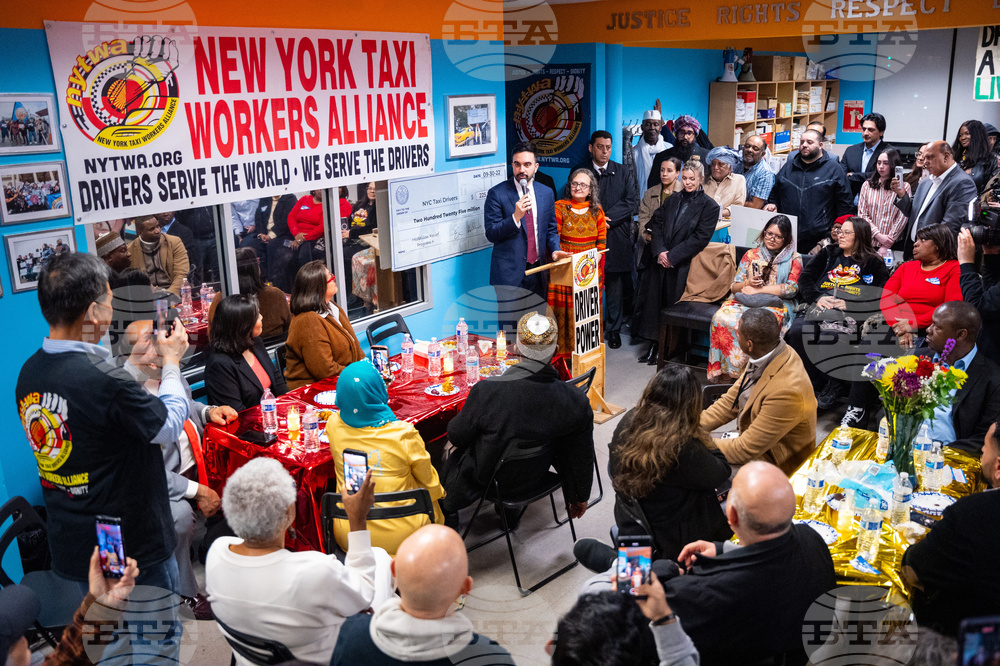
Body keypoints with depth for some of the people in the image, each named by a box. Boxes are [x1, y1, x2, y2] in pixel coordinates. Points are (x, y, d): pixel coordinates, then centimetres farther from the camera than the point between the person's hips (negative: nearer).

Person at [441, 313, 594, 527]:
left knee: (453, 447, 29)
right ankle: (512, 512, 48)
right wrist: (580, 497, 10)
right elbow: (582, 457, -10)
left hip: (484, 478, -3)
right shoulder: (577, 401, -26)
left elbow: (457, 435, -16)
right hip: (532, 480, 3)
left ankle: (447, 515, 50)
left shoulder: (486, 391, -34)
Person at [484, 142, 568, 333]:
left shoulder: (546, 194, 10)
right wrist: (516, 216, -23)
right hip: (509, 272, -4)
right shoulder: (497, 193, -4)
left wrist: (554, 250, -2)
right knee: (509, 327, -3)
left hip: (538, 271, 4)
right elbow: (491, 234, -9)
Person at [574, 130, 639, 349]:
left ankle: (614, 329, 15)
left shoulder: (623, 173, 9)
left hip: (616, 238, 1)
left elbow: (632, 202, 0)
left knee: (615, 283, 4)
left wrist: (607, 217, -11)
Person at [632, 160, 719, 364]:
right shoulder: (673, 200, 13)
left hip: (684, 266, -5)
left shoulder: (709, 206, -3)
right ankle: (655, 345, 17)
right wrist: (659, 251, -9)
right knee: (653, 301, 6)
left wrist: (672, 256, -14)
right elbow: (656, 223, 7)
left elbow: (700, 238, -11)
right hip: (661, 261, 5)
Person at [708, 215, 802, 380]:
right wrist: (748, 283, -7)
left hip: (775, 304, -3)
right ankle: (725, 370, -27)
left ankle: (740, 369, -27)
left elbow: (792, 288, -4)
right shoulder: (751, 254, 19)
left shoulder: (794, 259, 11)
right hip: (743, 301, 3)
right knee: (722, 317, -31)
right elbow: (734, 286, 16)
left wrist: (759, 289, -6)